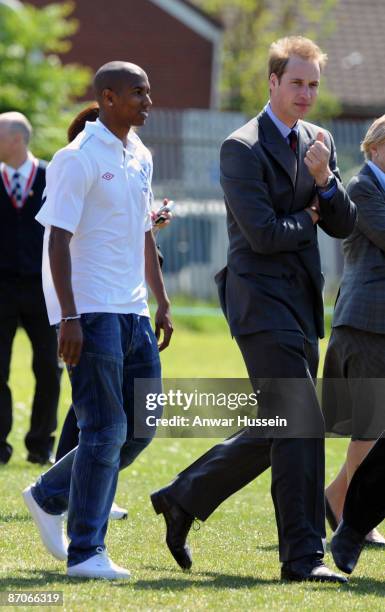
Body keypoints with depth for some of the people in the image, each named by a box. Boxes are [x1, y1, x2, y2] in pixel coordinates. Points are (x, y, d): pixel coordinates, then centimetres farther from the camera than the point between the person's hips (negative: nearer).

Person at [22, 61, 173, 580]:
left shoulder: (140, 157, 14)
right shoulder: (78, 160, -11)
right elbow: (59, 240, -14)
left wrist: (161, 302, 19)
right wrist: (69, 318, -19)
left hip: (133, 312, 8)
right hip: (91, 311, -8)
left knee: (143, 425, 9)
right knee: (105, 430, -7)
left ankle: (49, 496, 24)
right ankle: (85, 553, 1)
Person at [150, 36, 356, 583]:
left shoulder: (318, 142, 14)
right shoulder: (242, 148, -10)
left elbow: (343, 225, 9)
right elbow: (263, 234, -19)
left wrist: (325, 181, -9)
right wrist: (307, 220, -1)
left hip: (301, 305, 8)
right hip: (263, 302, -8)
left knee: (278, 431, 12)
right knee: (301, 425, -13)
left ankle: (184, 499, 27)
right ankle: (303, 555, -9)